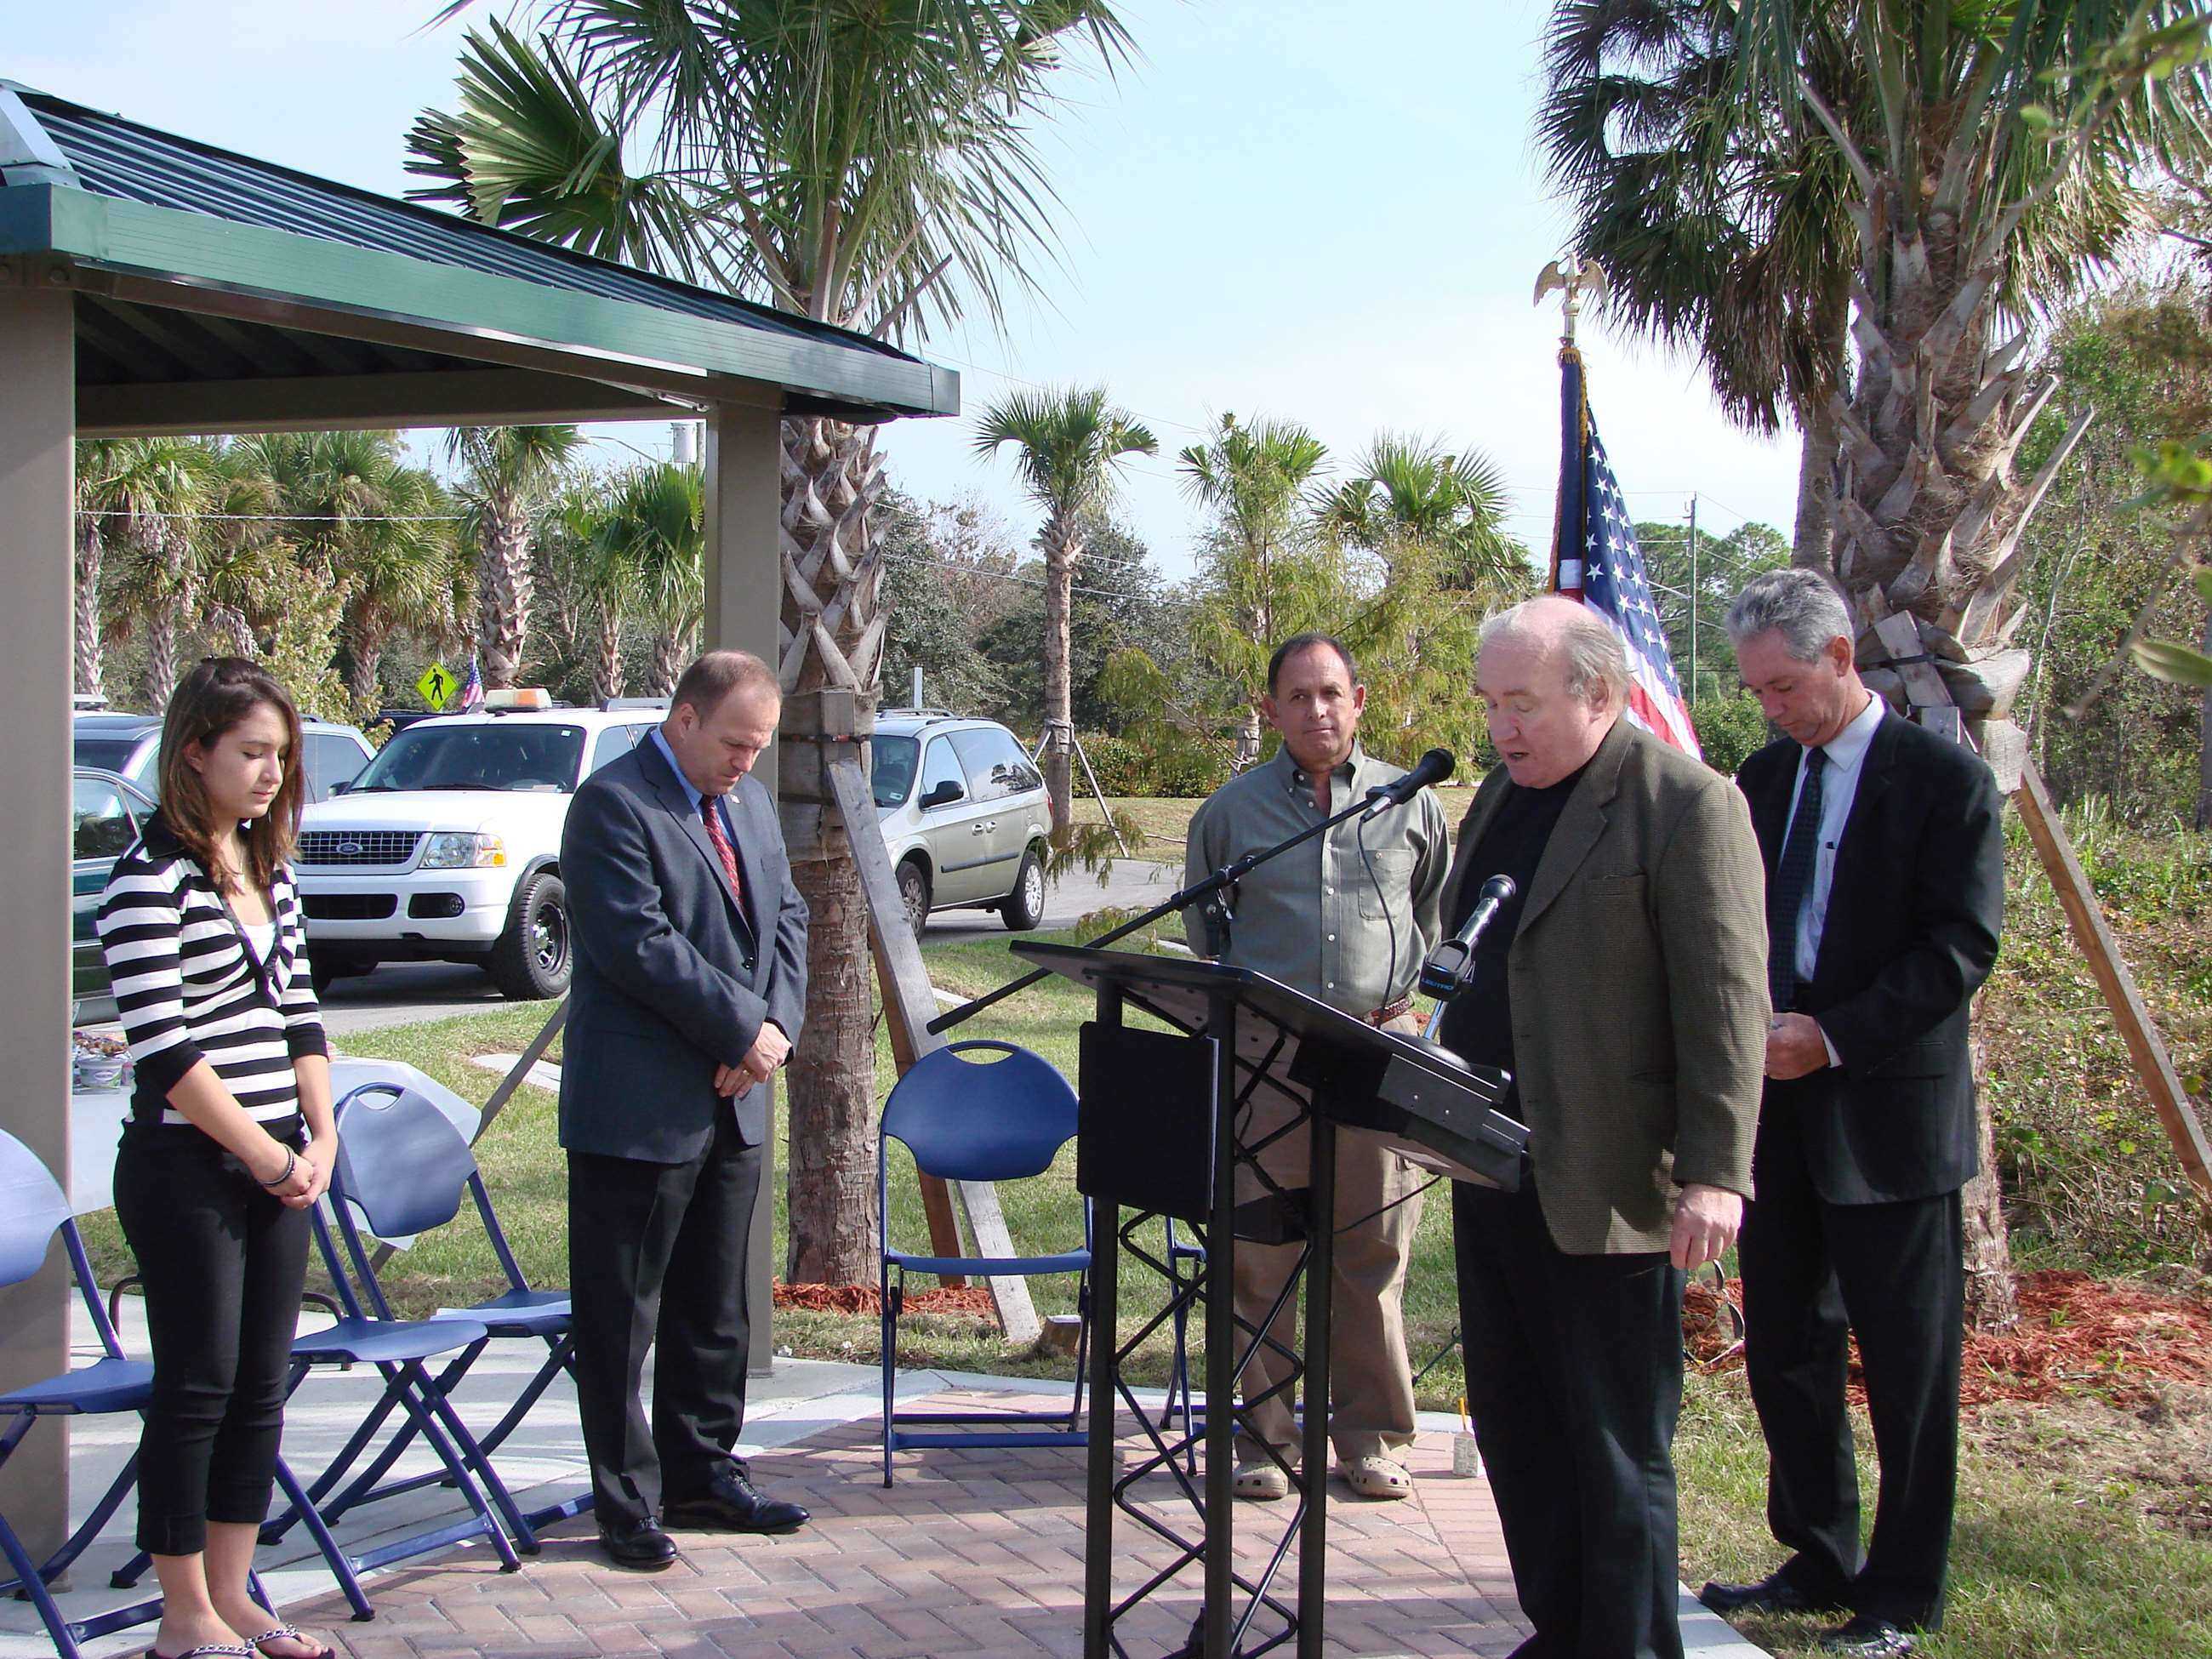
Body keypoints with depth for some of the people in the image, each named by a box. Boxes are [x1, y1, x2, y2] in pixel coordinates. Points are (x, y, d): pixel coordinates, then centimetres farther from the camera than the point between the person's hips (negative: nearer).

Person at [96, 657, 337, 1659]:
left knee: (261, 1387, 10)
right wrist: (267, 1155, -13)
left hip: (276, 1171, 7)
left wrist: (319, 1136, 2)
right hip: (185, 1171, -7)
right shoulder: (149, 881, -12)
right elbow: (164, 1050, -17)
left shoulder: (268, 871, 12)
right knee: (197, 1387, 0)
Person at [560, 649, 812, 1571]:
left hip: (732, 1104, 8)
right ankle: (628, 1504, 9)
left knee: (715, 1312, 16)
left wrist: (777, 1028, -3)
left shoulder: (749, 803, 14)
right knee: (621, 1319, 1)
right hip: (639, 1108, -8)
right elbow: (639, 944, -20)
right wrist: (747, 1028, -17)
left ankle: (701, 1477, 27)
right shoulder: (613, 804, -13)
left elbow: (786, 919, 14)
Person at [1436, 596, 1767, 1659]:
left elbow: (1726, 1003, -16)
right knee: (1514, 1423, 16)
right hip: (1495, 1167, 9)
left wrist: (1716, 1174, -21)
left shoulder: (1687, 806, -12)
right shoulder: (1506, 793, 14)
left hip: (1606, 1185, -9)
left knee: (1616, 1448, 1)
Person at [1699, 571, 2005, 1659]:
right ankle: (1817, 1564, 25)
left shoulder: (1945, 780, -8)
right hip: (1777, 1109, 6)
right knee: (1785, 1353, 12)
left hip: (1888, 1117, -6)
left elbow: (1960, 944, -14)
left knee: (1907, 1367, 3)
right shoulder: (1760, 782, 12)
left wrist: (1833, 1034, -21)